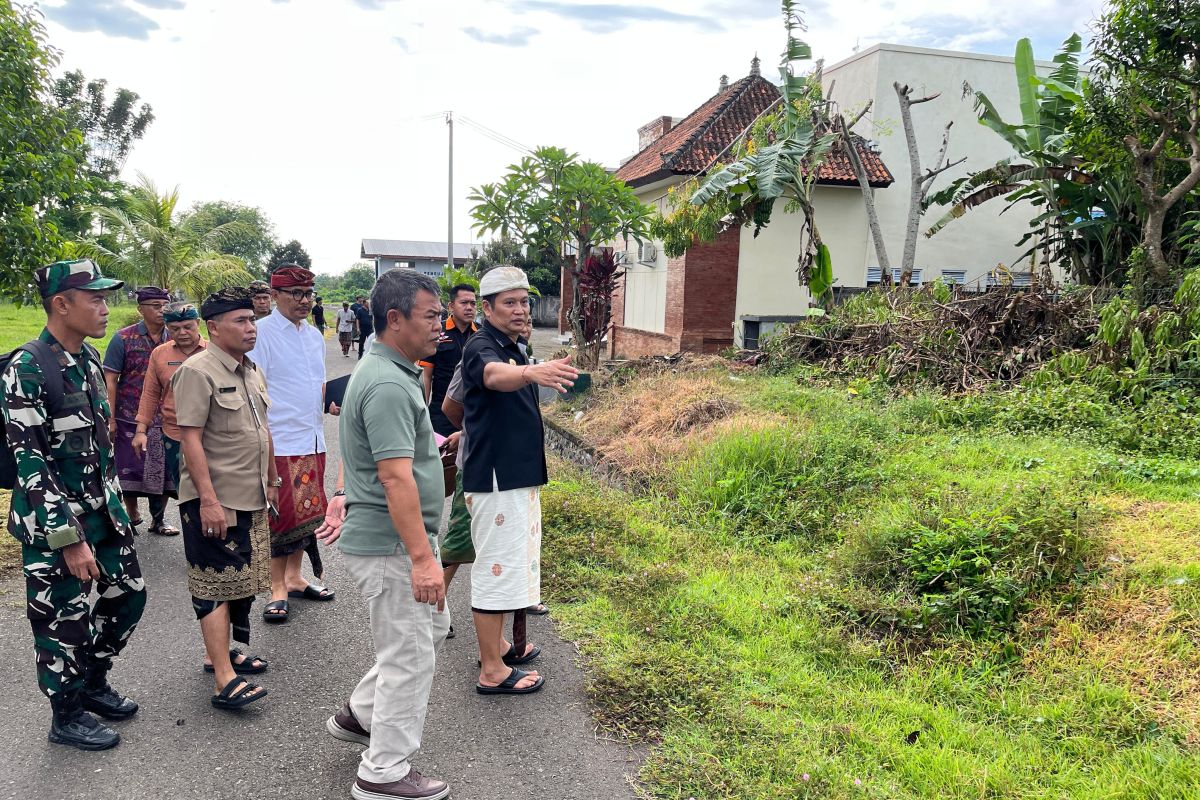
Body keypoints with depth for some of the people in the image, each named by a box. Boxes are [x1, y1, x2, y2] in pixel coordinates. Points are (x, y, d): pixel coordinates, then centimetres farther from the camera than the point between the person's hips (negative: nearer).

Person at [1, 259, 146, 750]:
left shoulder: (89, 358, 5)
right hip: (55, 522, -8)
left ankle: (93, 682, 39)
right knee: (64, 621, 7)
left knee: (128, 596, 17)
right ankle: (68, 717, 27)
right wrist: (69, 539, -21)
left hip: (103, 508, 8)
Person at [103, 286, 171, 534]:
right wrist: (110, 418, -10)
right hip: (130, 419, -2)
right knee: (130, 471, 7)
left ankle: (157, 520, 21)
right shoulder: (124, 339, -4)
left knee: (164, 472, 5)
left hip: (166, 420, 2)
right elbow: (110, 380, -4)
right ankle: (132, 515, 27)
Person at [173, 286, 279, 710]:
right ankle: (224, 679, 1)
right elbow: (190, 439, -19)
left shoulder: (251, 370, 13)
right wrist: (208, 499, -23)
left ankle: (223, 650, 31)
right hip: (214, 500, -8)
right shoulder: (197, 371, -14)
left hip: (251, 498, 9)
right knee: (216, 585, -3)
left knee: (241, 581, 16)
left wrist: (271, 481, 21)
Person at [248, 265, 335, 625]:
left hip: (313, 441, 7)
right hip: (280, 442, -7)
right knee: (282, 515, -1)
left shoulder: (314, 335, 14)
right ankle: (278, 589, 12)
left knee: (307, 514, 13)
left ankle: (294, 577, 28)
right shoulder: (262, 333, -8)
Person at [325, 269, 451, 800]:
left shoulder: (391, 372, 9)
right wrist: (422, 558, -29)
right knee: (409, 656, 3)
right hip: (390, 545, -10)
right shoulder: (389, 385, -25)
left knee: (431, 629, 24)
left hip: (396, 539, 10)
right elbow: (396, 478, -29)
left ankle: (360, 715, 37)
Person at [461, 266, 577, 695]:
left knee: (506, 563, 20)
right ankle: (492, 671, 7)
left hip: (518, 476, 10)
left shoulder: (515, 350, 12)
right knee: (496, 566, -3)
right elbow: (494, 375, -44)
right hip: (495, 479, -10)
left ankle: (495, 645, 35)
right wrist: (532, 371, -63)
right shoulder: (482, 347, -18)